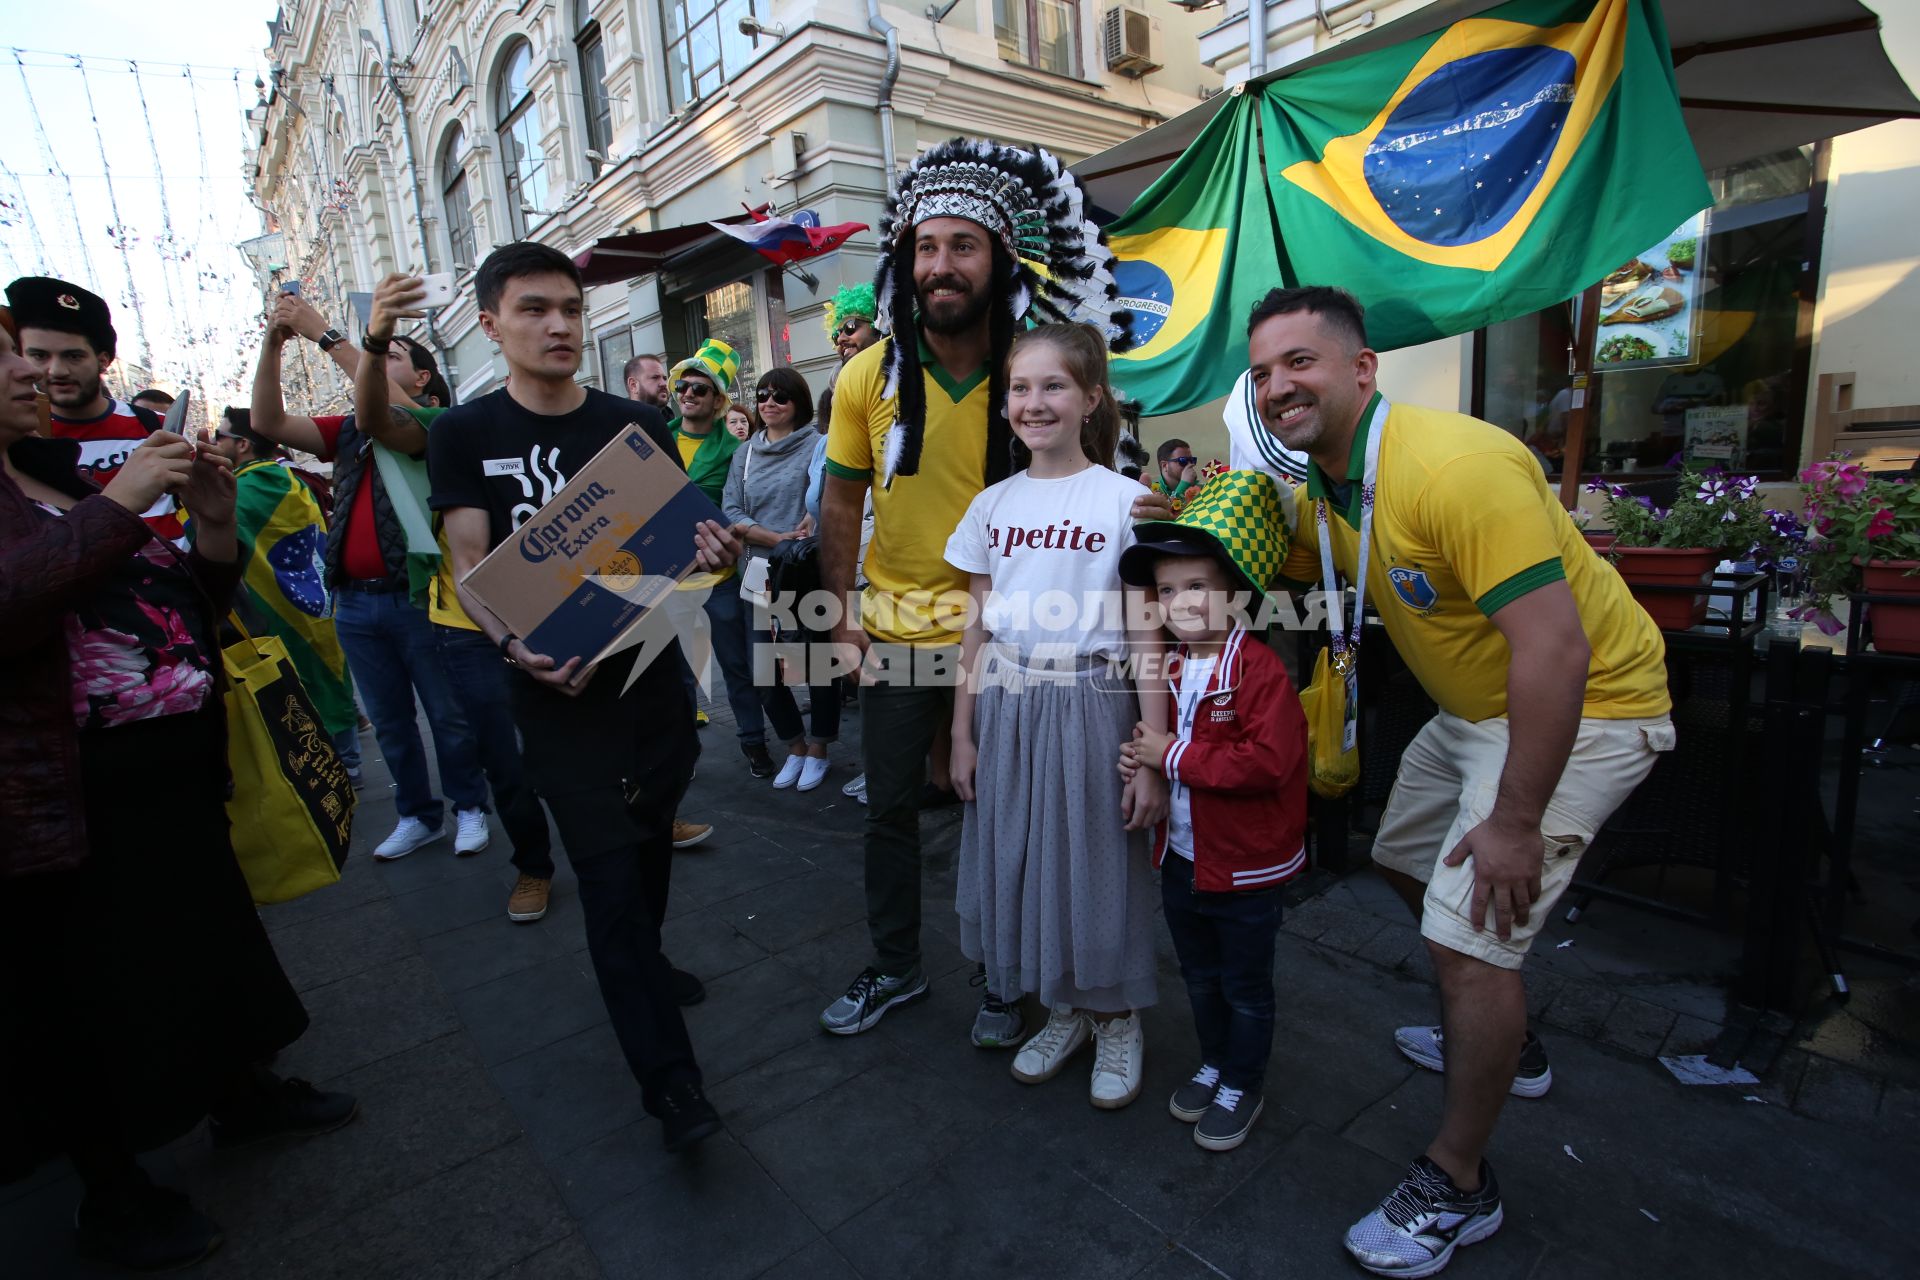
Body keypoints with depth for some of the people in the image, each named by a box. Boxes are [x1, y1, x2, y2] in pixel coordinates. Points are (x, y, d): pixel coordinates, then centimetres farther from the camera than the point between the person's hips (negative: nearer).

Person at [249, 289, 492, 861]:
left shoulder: (433, 424, -5)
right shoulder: (349, 431, 14)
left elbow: (388, 418, -25)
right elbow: (269, 423, 6)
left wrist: (327, 335, -21)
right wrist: (272, 344, -4)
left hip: (416, 596, -6)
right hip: (356, 602, 7)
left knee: (449, 716, 4)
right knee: (389, 720, 14)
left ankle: (470, 808, 21)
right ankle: (418, 815, 28)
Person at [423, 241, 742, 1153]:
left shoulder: (636, 425, 4)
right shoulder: (466, 435, -1)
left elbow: (674, 541, 6)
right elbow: (469, 567, -5)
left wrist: (711, 554, -18)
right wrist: (514, 645, -24)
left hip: (651, 668, 3)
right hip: (557, 686, -3)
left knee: (650, 842, 19)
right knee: (608, 869, -3)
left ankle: (643, 967, 46)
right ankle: (668, 1077, 6)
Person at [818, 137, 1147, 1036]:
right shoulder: (868, 376, -5)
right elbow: (842, 501, 4)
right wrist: (843, 613, 0)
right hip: (894, 633, 2)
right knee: (889, 807, 13)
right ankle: (894, 966, 36)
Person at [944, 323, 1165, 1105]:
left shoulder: (1124, 499, -6)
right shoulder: (992, 504, 6)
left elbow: (1145, 634, -7)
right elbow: (978, 627, 9)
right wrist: (962, 732, 7)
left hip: (1091, 704, -4)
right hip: (1008, 704, 4)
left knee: (1097, 859, 6)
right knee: (1018, 858, 12)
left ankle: (1116, 1017, 32)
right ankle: (1064, 1010, 35)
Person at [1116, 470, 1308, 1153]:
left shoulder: (1260, 670, -22)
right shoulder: (1170, 669, 2)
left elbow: (1267, 762, -31)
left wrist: (1174, 756, -27)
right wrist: (1140, 758, -5)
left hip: (1244, 865, -7)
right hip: (1181, 857, 7)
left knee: (1246, 987, 15)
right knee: (1200, 978, 24)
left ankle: (1243, 1084, 36)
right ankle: (1214, 1064, 46)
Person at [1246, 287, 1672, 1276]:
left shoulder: (1454, 467, -31)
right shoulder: (1326, 489, -2)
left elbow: (1556, 648, -34)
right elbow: (1274, 571, 16)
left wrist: (1516, 822, -29)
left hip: (1582, 709, -10)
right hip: (1476, 707, 10)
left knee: (1468, 929, -13)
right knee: (1404, 859, 21)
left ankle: (1456, 1187, 10)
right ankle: (1502, 1043, 45)